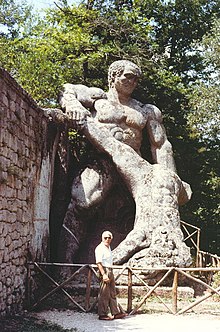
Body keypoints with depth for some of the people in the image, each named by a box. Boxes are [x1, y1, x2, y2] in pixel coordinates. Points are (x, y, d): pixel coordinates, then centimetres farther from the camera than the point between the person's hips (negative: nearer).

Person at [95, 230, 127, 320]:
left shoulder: (108, 247, 18)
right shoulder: (100, 248, -12)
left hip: (110, 271, 10)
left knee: (112, 293, 12)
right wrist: (104, 274, -25)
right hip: (104, 270, -10)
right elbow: (98, 262, -19)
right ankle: (102, 314, 0)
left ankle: (116, 313, 18)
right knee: (104, 294, -6)